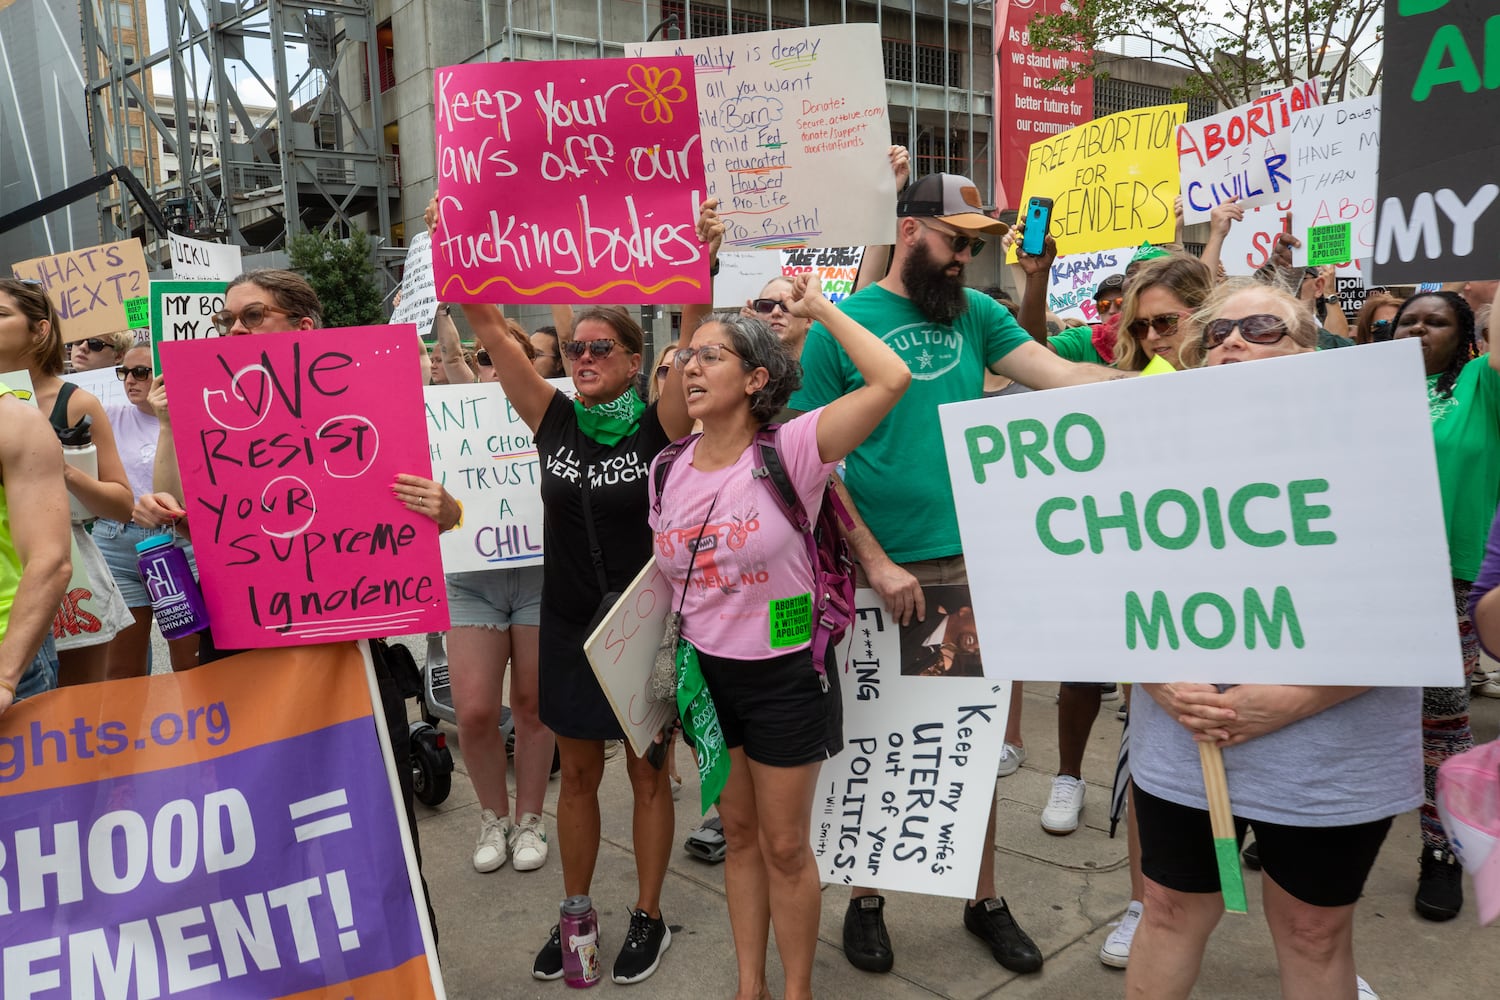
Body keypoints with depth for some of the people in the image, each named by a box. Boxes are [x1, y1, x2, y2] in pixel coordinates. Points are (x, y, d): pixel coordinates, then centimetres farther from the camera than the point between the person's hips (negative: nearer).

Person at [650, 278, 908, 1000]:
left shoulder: (789, 450, -17)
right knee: (739, 833, 19)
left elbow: (891, 379, -29)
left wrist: (818, 307, -18)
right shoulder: (668, 471, -1)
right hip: (706, 671, 5)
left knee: (785, 846, 9)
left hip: (784, 675, -5)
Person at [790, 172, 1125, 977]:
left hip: (968, 560, 3)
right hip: (877, 568, -3)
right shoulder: (840, 326, -4)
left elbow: (1061, 375, 0)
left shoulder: (976, 314, 8)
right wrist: (876, 562, -12)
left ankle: (985, 899, 30)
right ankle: (865, 899, 30)